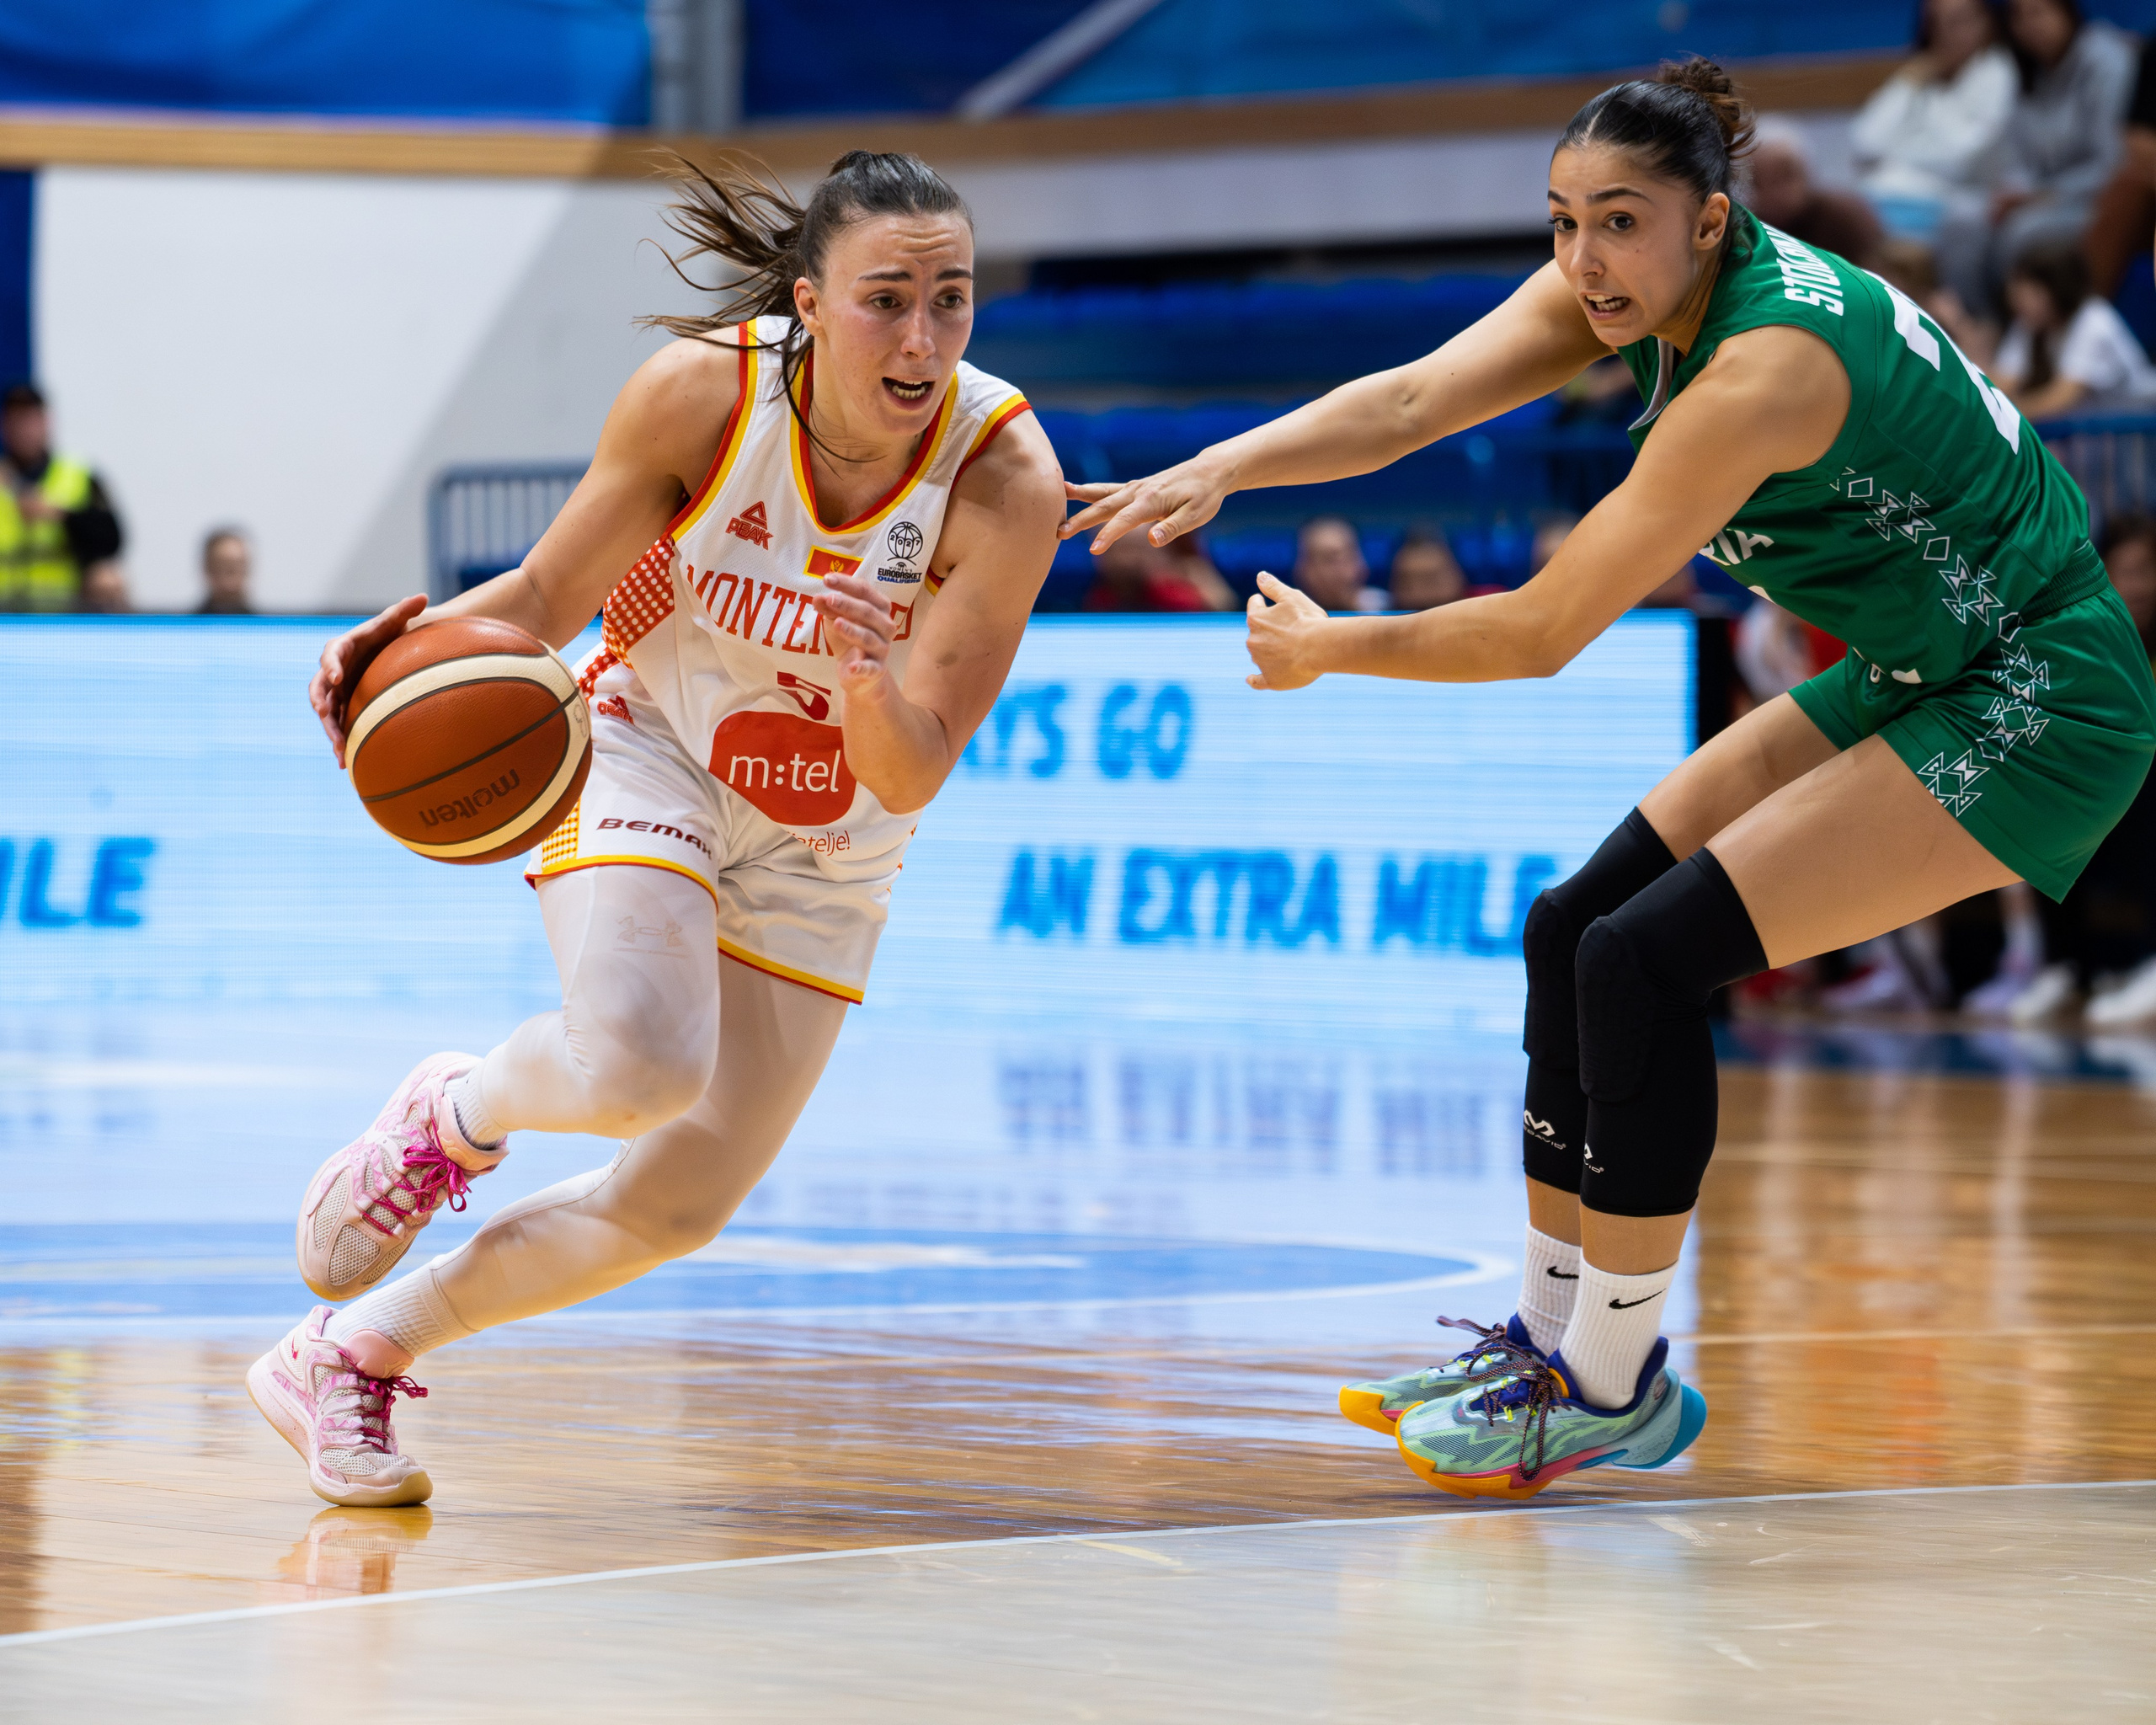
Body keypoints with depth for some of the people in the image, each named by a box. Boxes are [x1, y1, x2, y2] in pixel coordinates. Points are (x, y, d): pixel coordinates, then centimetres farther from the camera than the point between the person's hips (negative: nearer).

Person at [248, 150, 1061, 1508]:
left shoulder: (1008, 479, -25)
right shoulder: (700, 392, -24)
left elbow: (908, 782, -24)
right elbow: (543, 601, -9)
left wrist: (863, 677, -45)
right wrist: (426, 637, -30)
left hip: (818, 857, 2)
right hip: (646, 757, -2)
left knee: (678, 1211, 5)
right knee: (639, 1066, -32)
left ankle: (351, 1352, 25)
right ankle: (457, 1115, 3)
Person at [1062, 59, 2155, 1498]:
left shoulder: (1768, 365, -29)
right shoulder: (1622, 286, -4)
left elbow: (1543, 633, -26)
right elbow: (1414, 399, -14)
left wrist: (1330, 649, -13)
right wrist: (1220, 466, -30)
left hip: (2034, 714, -9)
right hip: (1907, 681, 9)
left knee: (1645, 958, -16)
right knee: (1576, 931, 4)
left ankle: (1615, 1389, -5)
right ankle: (1551, 1337, 15)